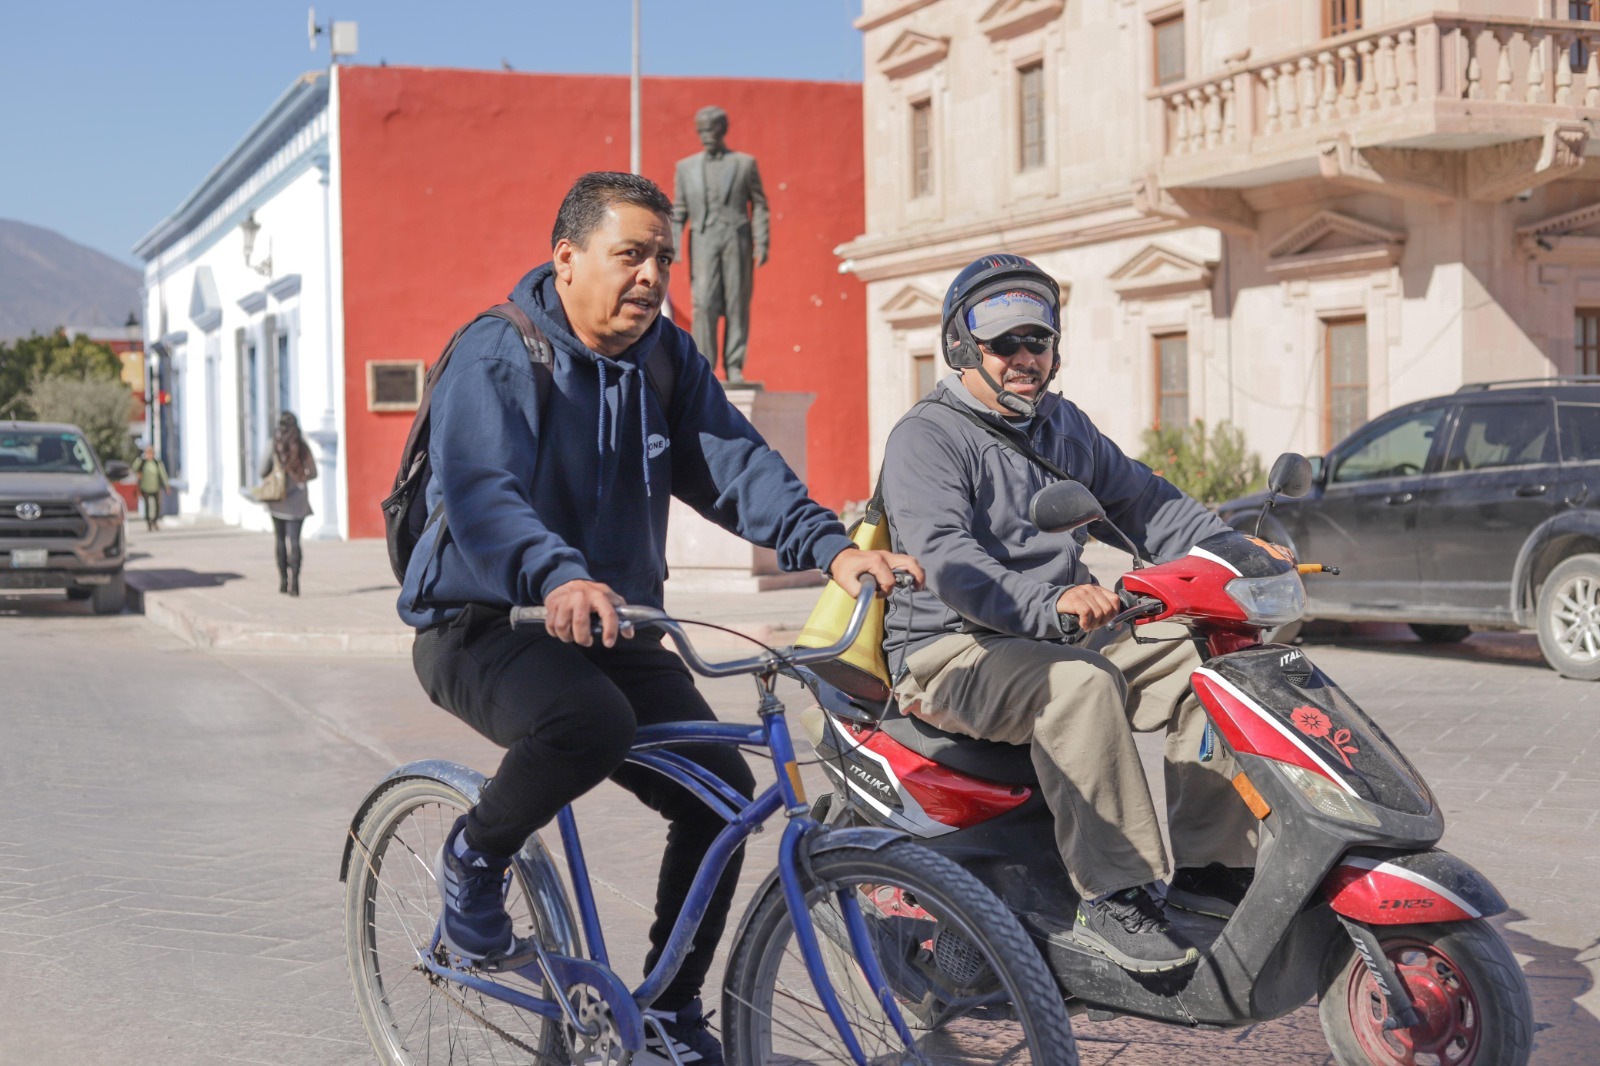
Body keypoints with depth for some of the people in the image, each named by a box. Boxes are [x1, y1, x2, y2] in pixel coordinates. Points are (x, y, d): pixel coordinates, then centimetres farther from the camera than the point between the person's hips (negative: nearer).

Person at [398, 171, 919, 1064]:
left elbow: (737, 464, -7)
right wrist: (560, 578, -51)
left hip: (614, 627, 6)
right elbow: (481, 493, -31)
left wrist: (832, 546, -25)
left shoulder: (669, 360, 5)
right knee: (592, 723, -36)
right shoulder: (496, 356, -15)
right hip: (485, 628, -6)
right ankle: (475, 855, -5)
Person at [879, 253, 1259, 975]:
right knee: (1080, 683, -36)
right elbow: (946, 559, -25)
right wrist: (1047, 603, -41)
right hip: (951, 653, -8)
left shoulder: (1064, 427, 19)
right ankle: (1113, 897, -33)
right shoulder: (925, 439, -9)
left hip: (1060, 637, 8)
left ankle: (1209, 860, -3)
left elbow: (1142, 500, 21)